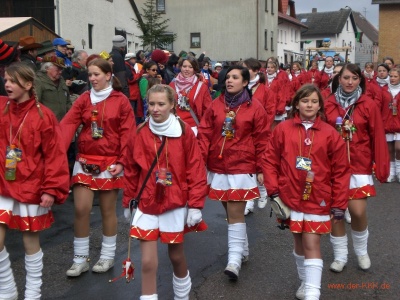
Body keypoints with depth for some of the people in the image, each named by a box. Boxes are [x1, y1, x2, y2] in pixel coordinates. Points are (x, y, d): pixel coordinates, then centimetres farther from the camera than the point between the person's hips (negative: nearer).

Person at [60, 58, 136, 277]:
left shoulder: (121, 101, -2)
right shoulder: (83, 99, 5)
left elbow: (128, 133, -4)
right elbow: (67, 125, -7)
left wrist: (122, 161, -11)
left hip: (110, 162, -2)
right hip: (85, 161, 3)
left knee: (108, 210, 7)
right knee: (81, 209, -2)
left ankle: (107, 257, 23)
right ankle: (80, 259, 13)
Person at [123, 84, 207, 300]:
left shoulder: (184, 132, -7)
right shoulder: (141, 133, -1)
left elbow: (196, 170, -7)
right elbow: (131, 171, 4)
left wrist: (195, 205, -10)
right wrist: (128, 202, 8)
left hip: (176, 205, -1)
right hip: (146, 205, 1)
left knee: (176, 256, 16)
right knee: (148, 263, -2)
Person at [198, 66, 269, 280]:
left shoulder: (255, 108, -2)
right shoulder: (215, 105, 5)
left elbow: (261, 140, -1)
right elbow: (204, 134, 2)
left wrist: (261, 169, -3)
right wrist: (200, 160, -8)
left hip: (242, 168, -4)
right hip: (218, 167, 4)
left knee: (235, 213, -9)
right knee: (231, 211, 15)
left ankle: (235, 259, -3)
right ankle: (243, 249, 32)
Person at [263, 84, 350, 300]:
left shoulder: (330, 134, -4)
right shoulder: (283, 129, -2)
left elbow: (340, 171, -2)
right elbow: (269, 160, 1)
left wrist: (339, 204, -3)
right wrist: (273, 190, -6)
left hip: (318, 200, -2)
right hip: (291, 197, 2)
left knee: (312, 244, -5)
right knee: (299, 242, 16)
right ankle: (305, 283, 36)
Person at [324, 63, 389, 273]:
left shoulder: (368, 105, -3)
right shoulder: (328, 104, 0)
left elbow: (378, 138, -4)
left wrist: (382, 167, -8)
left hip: (360, 166, -1)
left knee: (358, 212, -7)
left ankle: (362, 251, 21)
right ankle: (340, 256, 22)